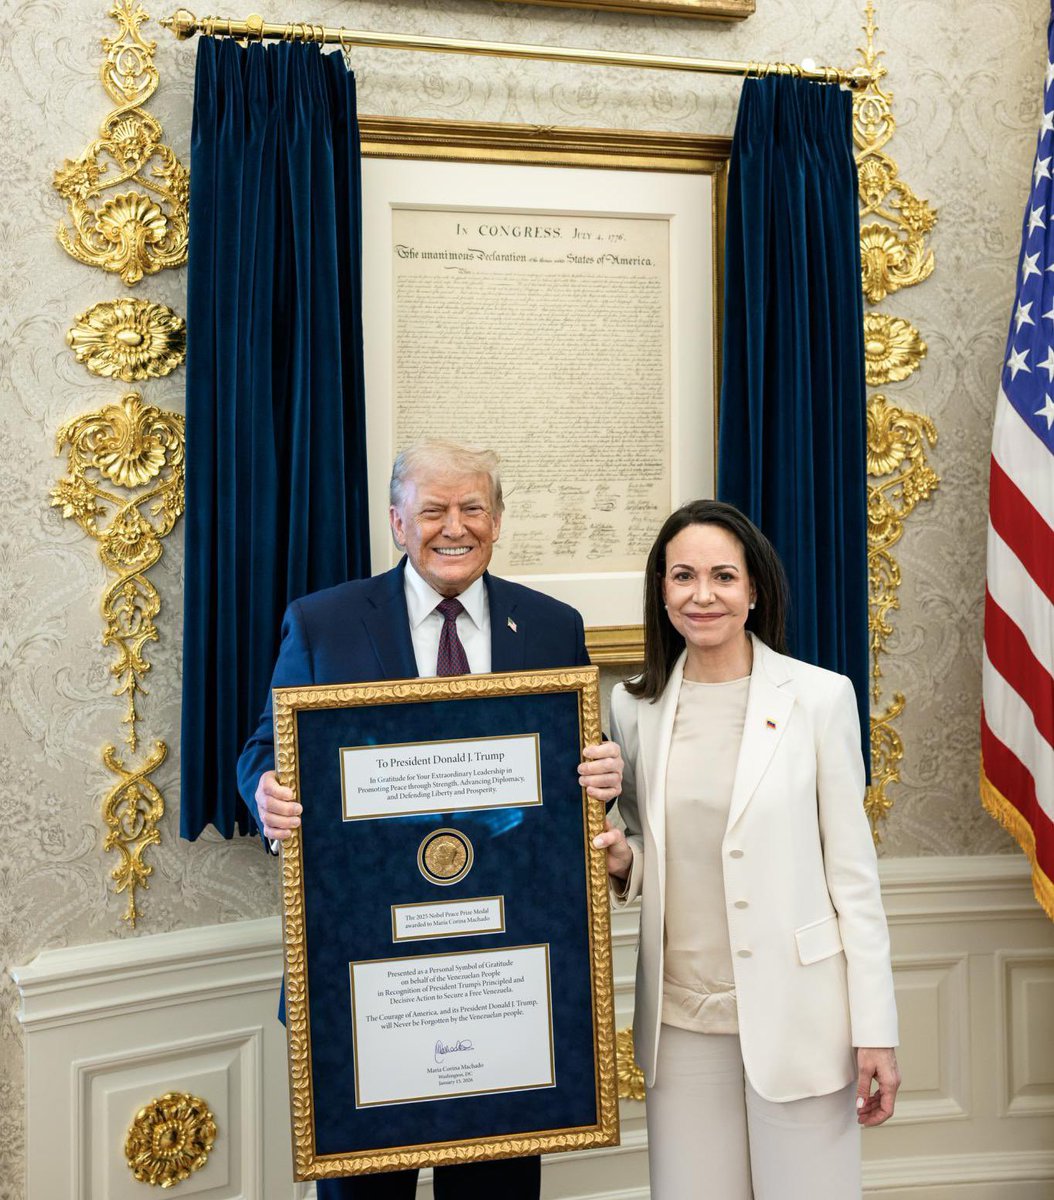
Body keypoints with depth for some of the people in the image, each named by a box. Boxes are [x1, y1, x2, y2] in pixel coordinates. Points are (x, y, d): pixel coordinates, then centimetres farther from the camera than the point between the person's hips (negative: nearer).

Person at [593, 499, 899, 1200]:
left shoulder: (820, 697, -5)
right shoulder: (636, 707, 4)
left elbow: (853, 871, -4)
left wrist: (876, 1032, -6)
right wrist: (621, 862, -8)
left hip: (796, 1013, -3)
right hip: (682, 1017, 3)